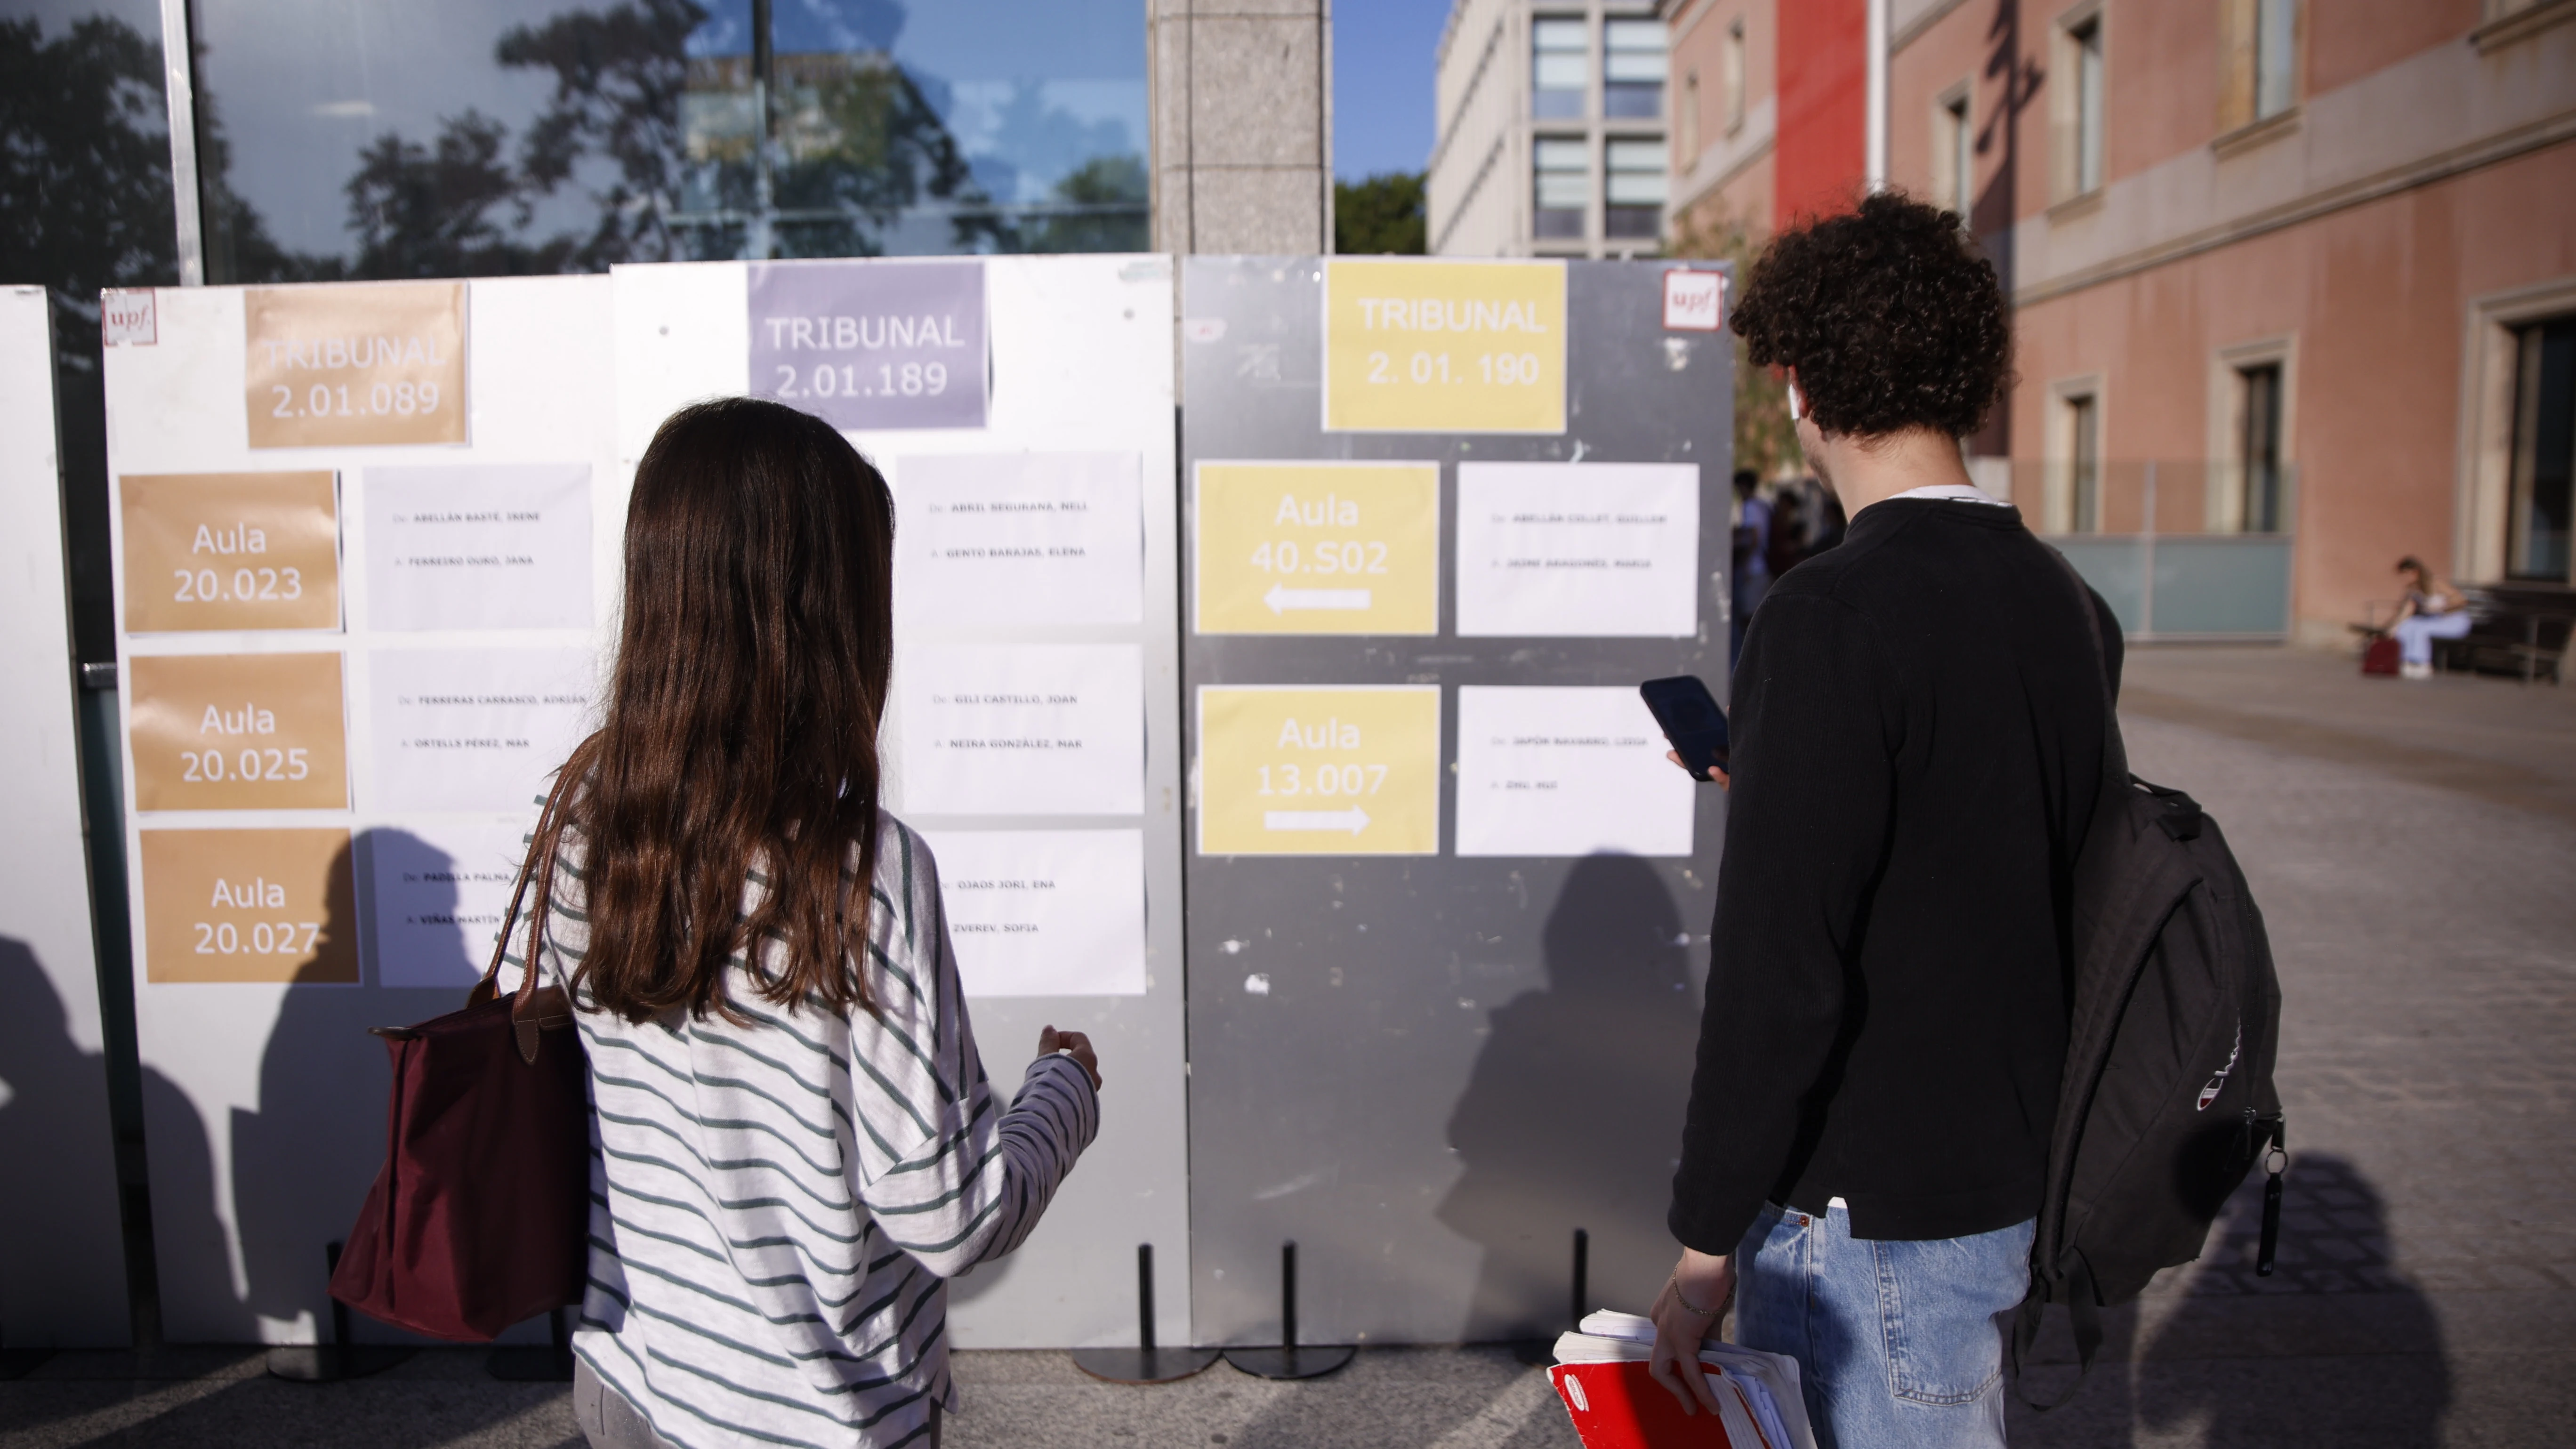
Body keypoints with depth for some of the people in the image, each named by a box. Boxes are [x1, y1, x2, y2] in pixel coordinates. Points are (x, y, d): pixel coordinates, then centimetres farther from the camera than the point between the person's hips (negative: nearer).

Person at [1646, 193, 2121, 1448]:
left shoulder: (1828, 620, -22)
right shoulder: (2067, 606, 4)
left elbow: (1777, 968, -23)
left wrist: (1706, 1241, -14)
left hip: (1874, 1210, -8)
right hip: (2015, 1171, 8)